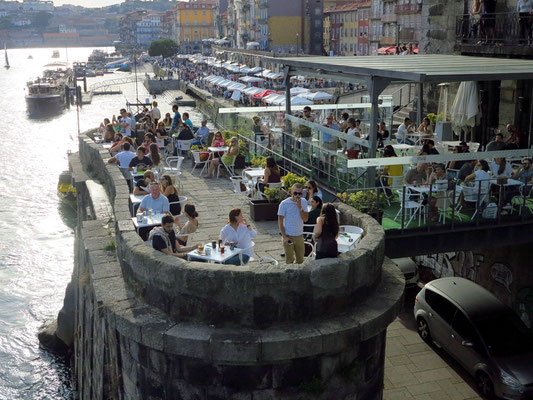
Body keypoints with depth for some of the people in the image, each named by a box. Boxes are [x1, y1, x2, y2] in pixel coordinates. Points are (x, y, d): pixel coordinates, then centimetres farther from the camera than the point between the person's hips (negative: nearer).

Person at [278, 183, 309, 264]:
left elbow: (305, 219, -5)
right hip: (288, 236, -4)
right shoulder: (284, 203, -11)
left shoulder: (304, 202, 0)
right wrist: (284, 237, -14)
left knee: (300, 260, 15)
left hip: (300, 236, 4)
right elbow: (280, 221, -8)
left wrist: (300, 207, -18)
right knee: (289, 261, 4)